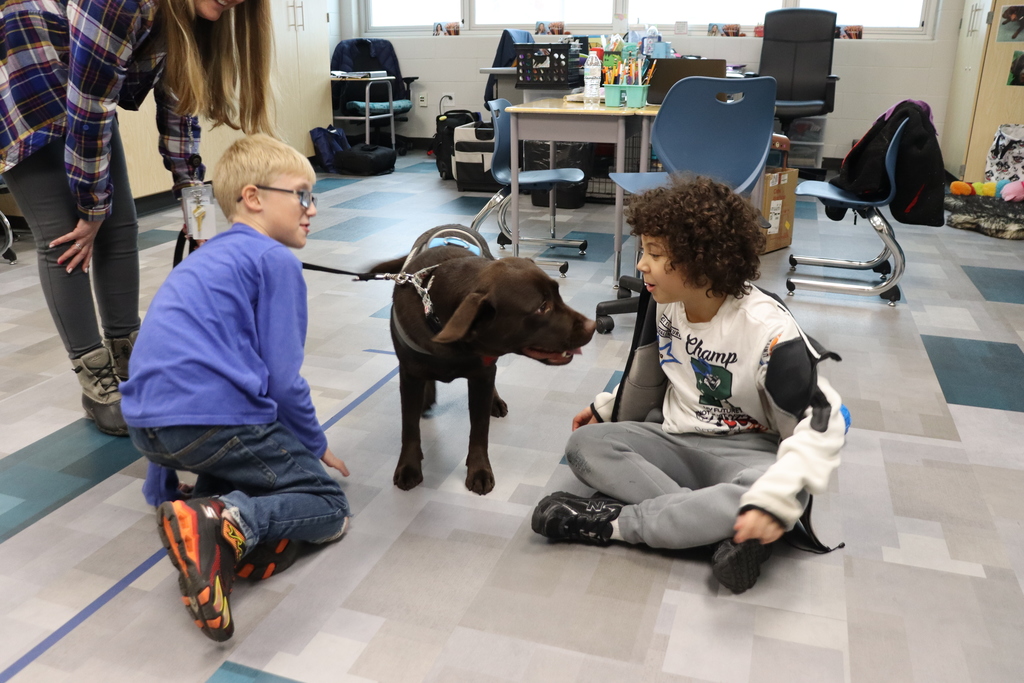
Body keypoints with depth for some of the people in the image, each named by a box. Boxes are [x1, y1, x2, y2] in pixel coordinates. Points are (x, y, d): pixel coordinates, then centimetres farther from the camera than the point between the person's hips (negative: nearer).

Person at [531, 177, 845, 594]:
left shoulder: (766, 328, -21)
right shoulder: (668, 305, -3)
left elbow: (822, 419, -23)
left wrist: (774, 498, -36)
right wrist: (606, 406, 14)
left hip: (744, 451, -5)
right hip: (677, 441, 5)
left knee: (781, 492, -40)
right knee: (584, 444, -19)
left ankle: (612, 522, -30)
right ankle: (716, 522, -29)